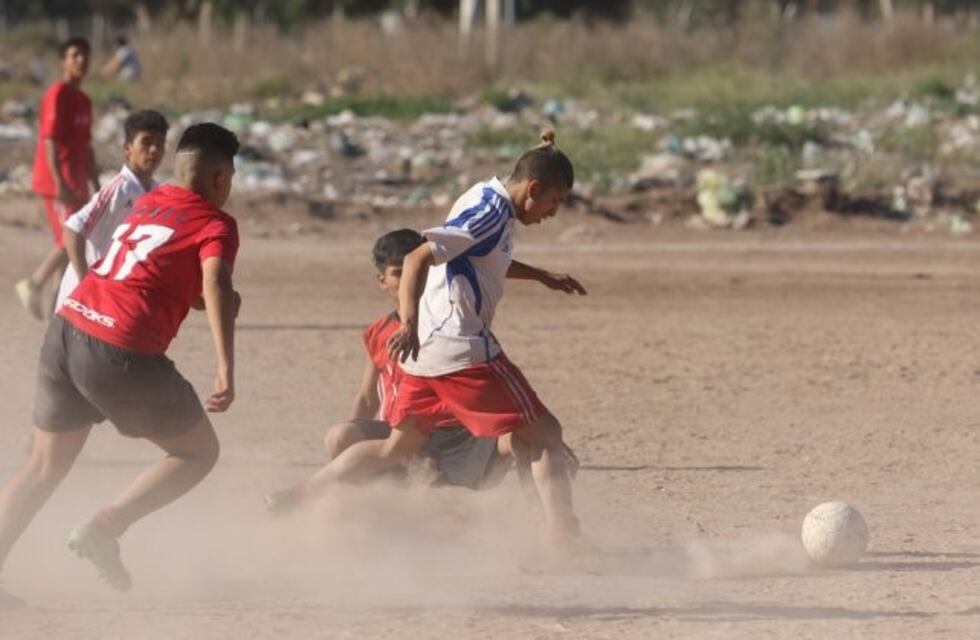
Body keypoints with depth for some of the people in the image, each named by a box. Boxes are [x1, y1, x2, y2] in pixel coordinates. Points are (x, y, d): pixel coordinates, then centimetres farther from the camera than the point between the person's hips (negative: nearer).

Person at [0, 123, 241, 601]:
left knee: (44, 467, 19)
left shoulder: (146, 204, 20)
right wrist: (226, 370, -28)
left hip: (65, 329, 7)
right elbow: (215, 285, -19)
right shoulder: (215, 224, 0)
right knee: (199, 452, 12)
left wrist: (207, 300, 33)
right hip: (119, 353, -7)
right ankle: (104, 528, -3)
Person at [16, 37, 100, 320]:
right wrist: (60, 184, -24)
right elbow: (49, 141, -18)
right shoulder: (57, 95, -12)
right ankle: (33, 285, -2)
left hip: (76, 184, 9)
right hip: (59, 183, -9)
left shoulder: (83, 100, 15)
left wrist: (96, 186, 21)